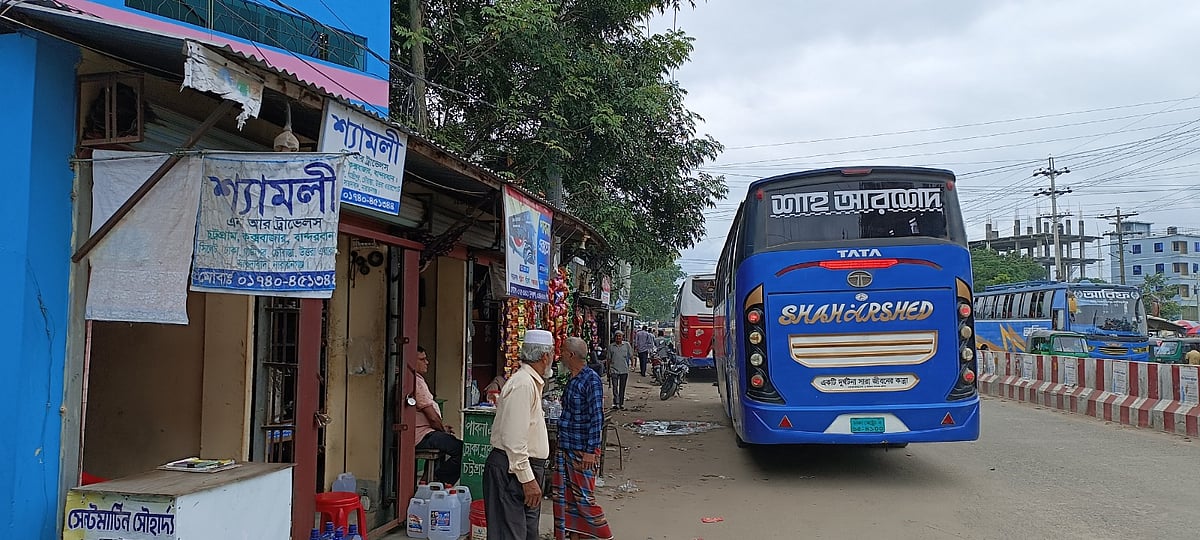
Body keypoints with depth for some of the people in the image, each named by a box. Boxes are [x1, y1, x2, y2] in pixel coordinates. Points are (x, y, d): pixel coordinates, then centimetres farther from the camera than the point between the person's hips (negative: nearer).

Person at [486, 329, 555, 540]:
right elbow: (514, 440, -24)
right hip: (513, 470, -10)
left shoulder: (532, 382, 14)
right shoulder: (523, 384, -19)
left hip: (528, 468, 10)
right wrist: (527, 479, -23)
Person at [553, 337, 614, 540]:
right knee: (563, 496, 11)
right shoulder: (572, 380, 11)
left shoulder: (591, 380, -16)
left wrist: (590, 451, -20)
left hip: (583, 452, -9)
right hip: (565, 448, 9)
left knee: (583, 497, -1)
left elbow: (596, 418, -18)